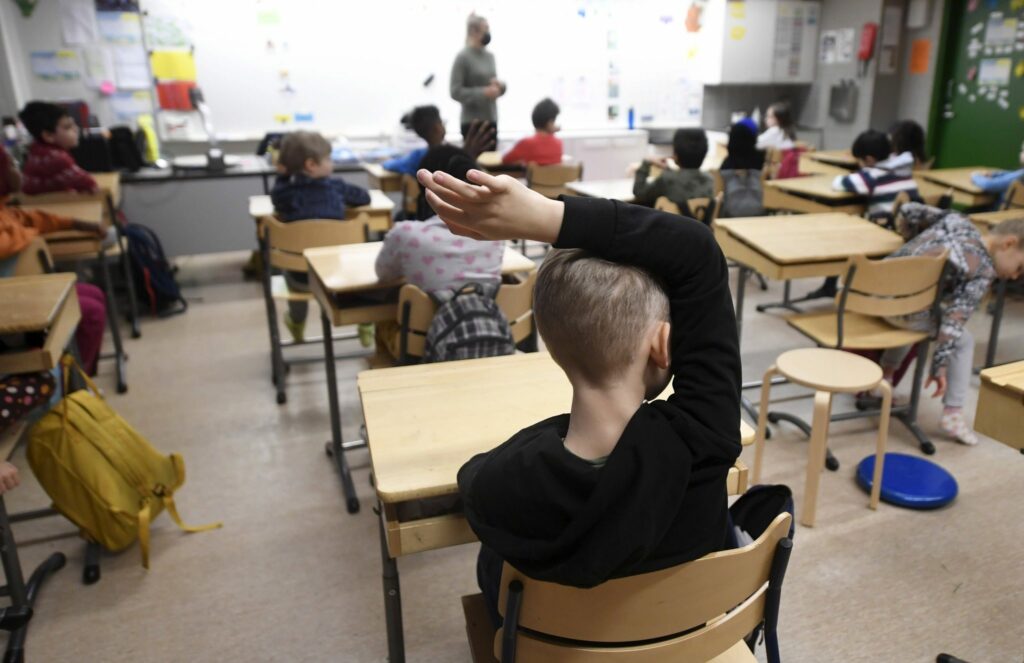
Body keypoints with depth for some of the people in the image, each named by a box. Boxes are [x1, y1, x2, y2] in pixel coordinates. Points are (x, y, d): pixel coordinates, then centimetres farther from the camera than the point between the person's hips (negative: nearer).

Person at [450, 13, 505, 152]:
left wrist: (500, 85, -3)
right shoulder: (463, 57, -8)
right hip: (472, 122, -7)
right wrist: (483, 93, -22)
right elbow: (455, 91, -15)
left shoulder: (490, 56, 12)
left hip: (491, 119, 7)